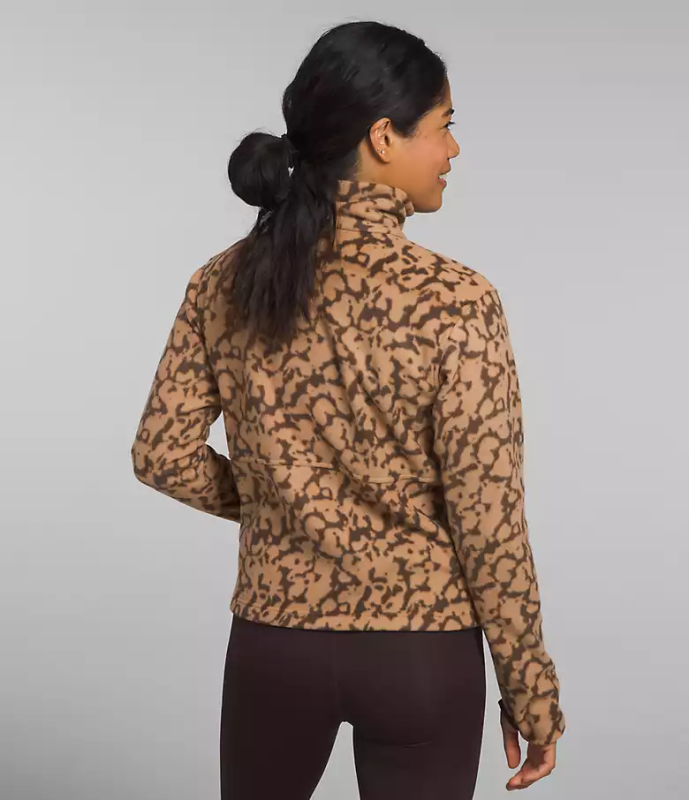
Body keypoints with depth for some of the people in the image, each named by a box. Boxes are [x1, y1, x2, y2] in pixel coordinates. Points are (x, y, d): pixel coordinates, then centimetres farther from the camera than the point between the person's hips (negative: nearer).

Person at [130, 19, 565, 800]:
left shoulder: (226, 282, -6)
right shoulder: (454, 303, -18)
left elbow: (162, 454, -1)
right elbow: (489, 521, -16)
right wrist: (531, 690, -5)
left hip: (275, 640, 4)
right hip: (421, 653, -3)